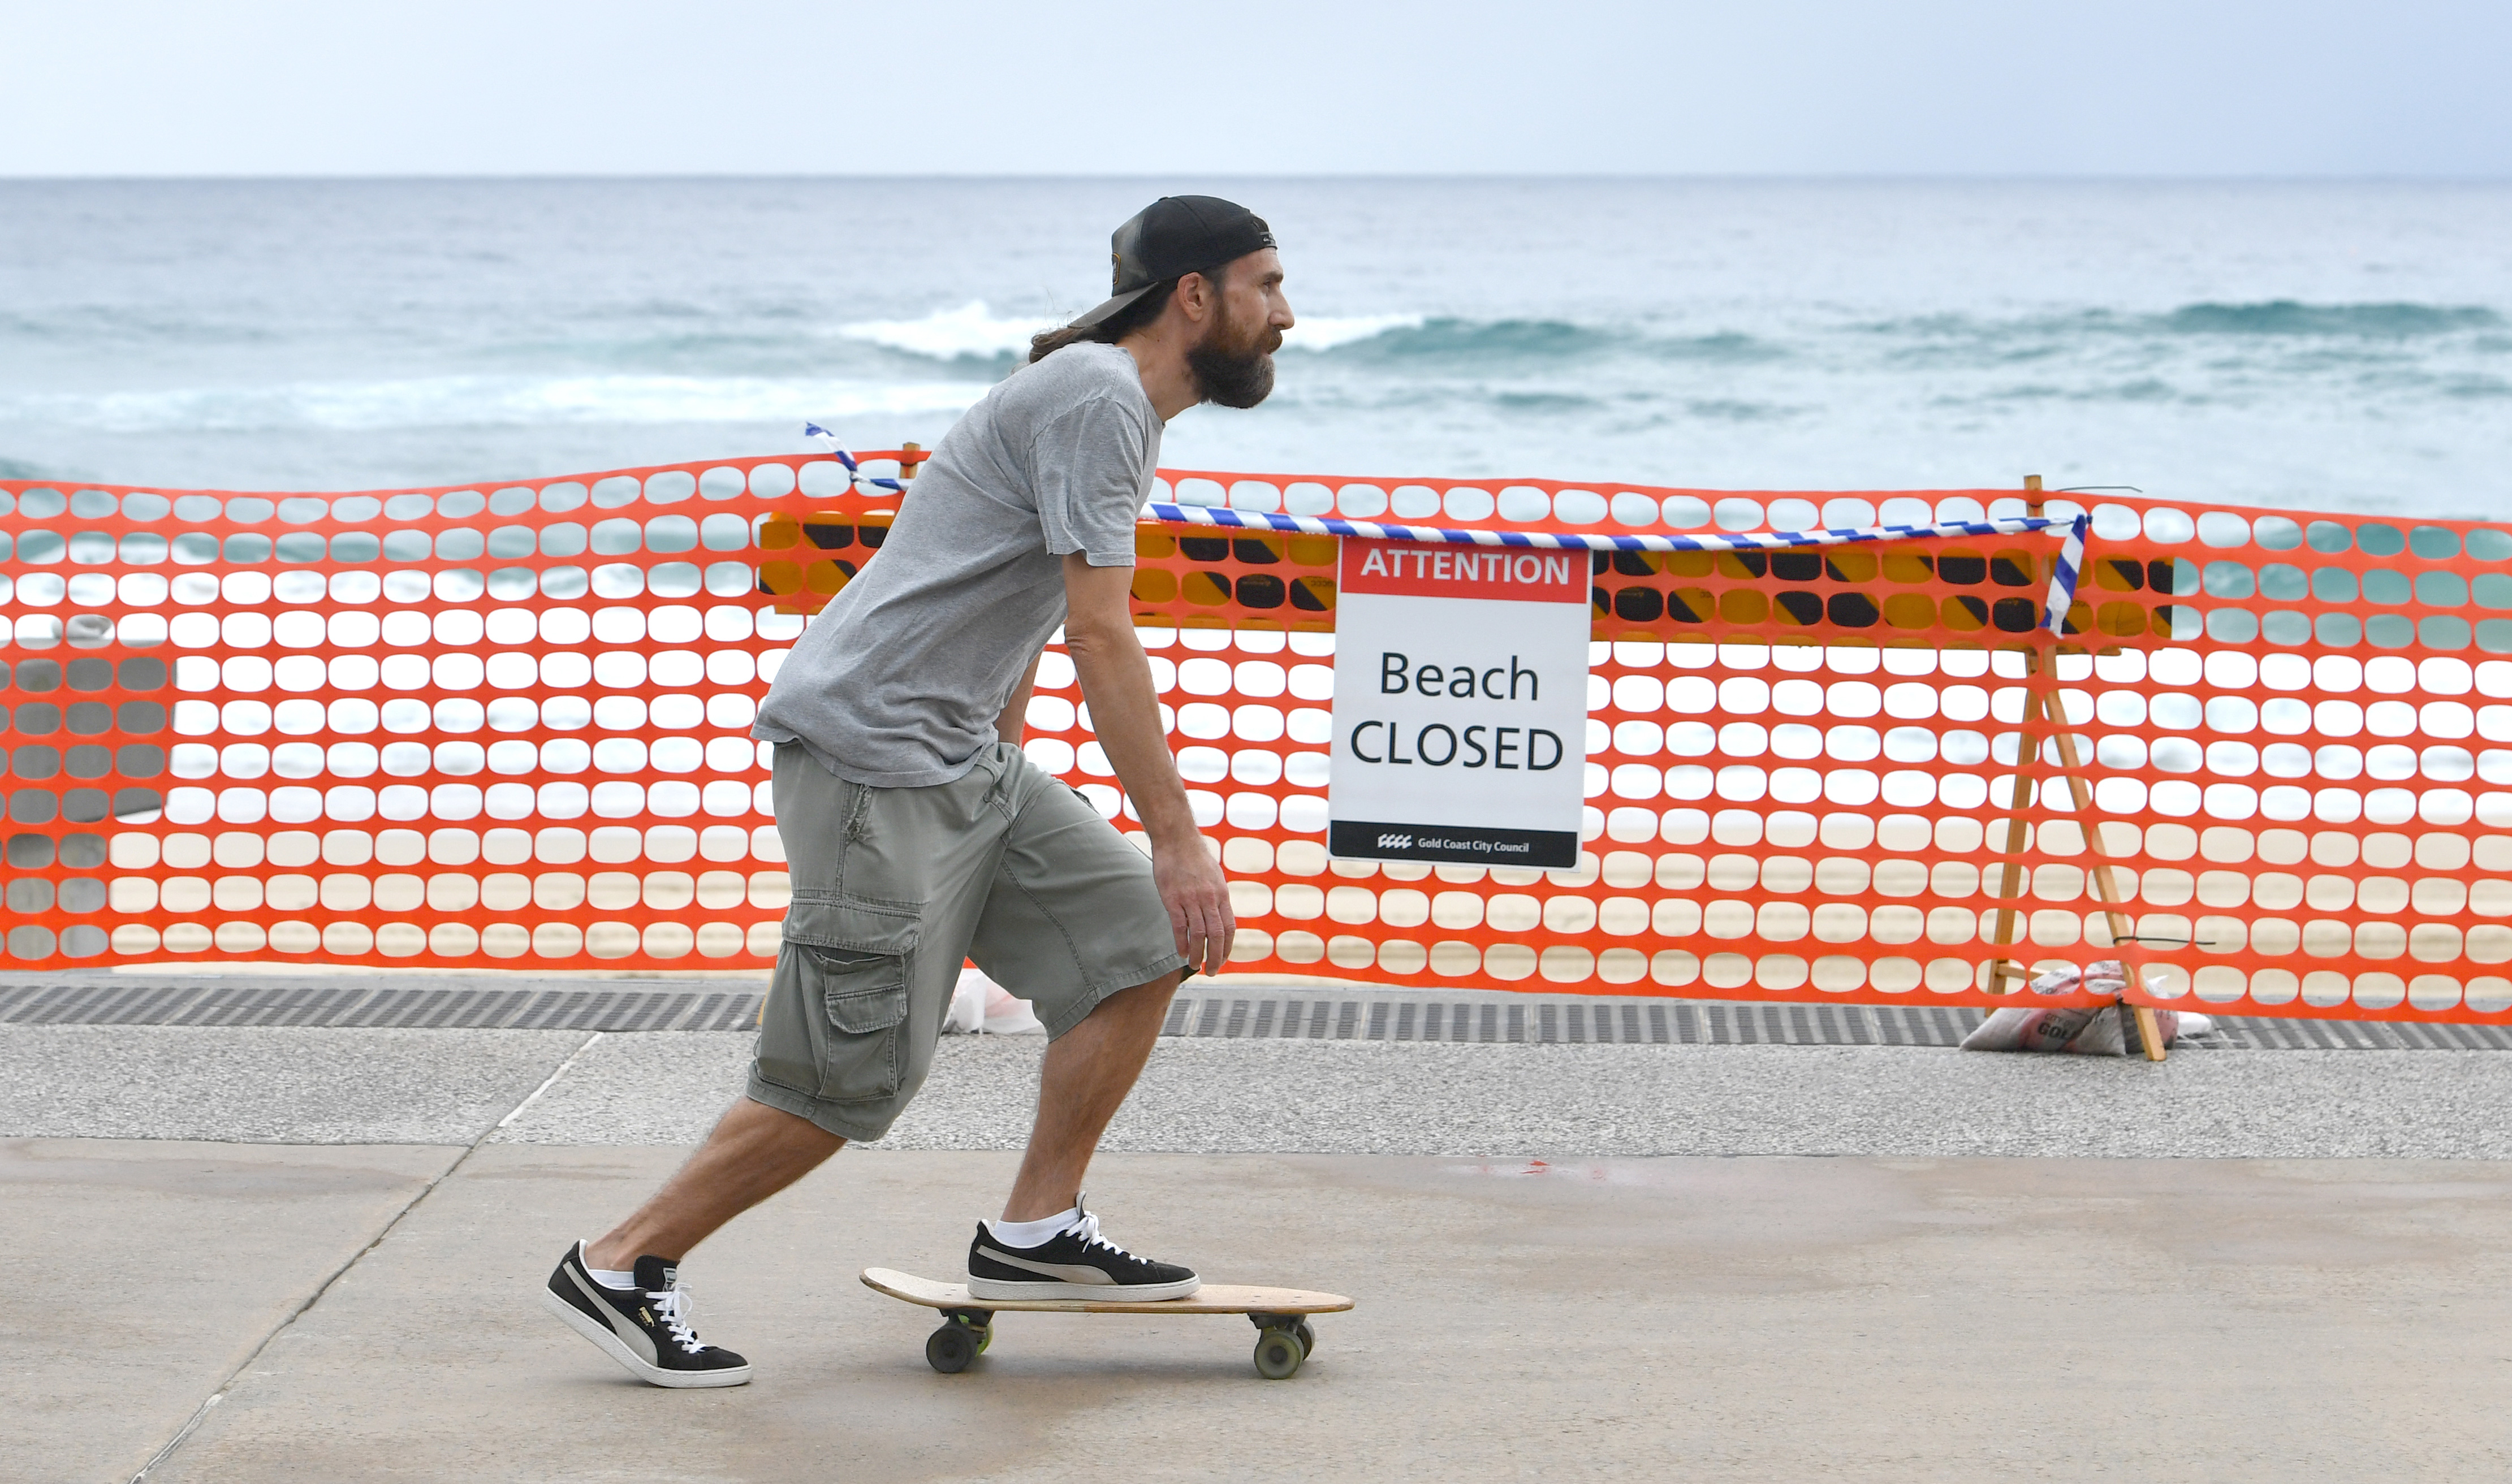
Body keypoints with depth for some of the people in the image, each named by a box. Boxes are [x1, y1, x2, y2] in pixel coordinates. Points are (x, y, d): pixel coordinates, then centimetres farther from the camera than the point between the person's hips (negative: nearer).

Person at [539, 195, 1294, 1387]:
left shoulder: (1114, 404, 18)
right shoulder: (1097, 397, -14)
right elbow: (1099, 636, -20)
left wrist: (997, 766, 27)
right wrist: (1177, 837, -21)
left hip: (963, 756, 10)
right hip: (873, 756, -10)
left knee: (1138, 940, 5)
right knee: (855, 1072, -9)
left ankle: (1035, 1233, 10)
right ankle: (615, 1272, 2)